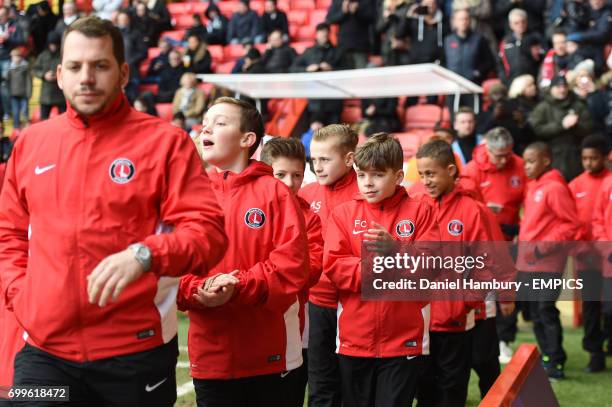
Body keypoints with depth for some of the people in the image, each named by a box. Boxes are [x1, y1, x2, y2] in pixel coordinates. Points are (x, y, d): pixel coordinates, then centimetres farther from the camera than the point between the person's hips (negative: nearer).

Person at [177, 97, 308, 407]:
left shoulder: (274, 192, -2)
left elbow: (291, 266, -11)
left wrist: (237, 288, -22)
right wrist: (198, 289, -20)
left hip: (267, 353, -2)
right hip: (209, 353, 2)